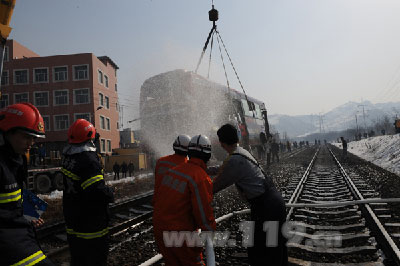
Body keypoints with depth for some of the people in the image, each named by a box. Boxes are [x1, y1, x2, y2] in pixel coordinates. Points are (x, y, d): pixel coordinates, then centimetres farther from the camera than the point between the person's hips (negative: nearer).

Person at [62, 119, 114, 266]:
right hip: (91, 223, -9)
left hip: (71, 217, 9)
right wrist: (110, 194, -10)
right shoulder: (88, 159, -24)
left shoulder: (67, 156, 3)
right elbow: (97, 191, -30)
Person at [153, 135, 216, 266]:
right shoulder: (201, 178, -20)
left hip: (159, 227, 7)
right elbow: (204, 212, -18)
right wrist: (211, 232, -2)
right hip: (180, 232, -7)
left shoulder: (173, 170, 2)